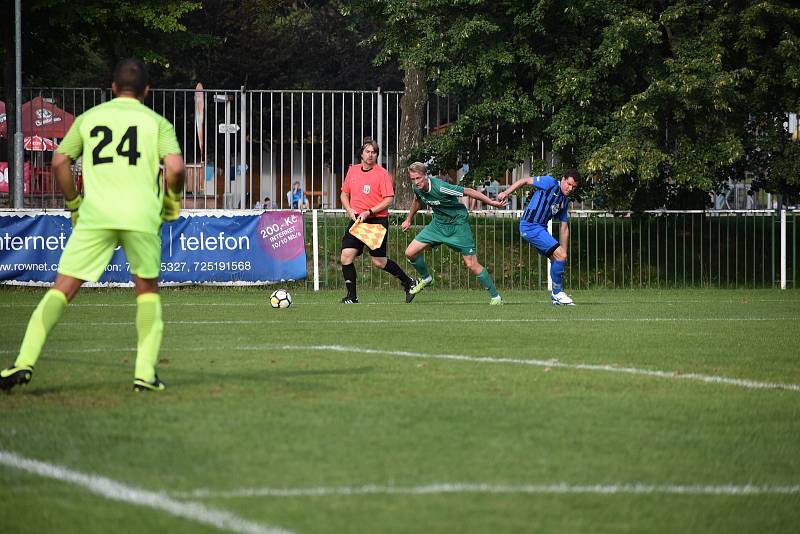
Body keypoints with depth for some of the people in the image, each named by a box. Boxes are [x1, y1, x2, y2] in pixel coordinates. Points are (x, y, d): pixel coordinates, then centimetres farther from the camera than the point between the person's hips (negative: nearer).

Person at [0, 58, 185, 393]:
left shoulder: (89, 118, 15)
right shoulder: (156, 121, 9)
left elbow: (59, 162, 7)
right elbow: (175, 167, -5)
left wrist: (73, 204, 18)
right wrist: (172, 201, 12)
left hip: (95, 215, 1)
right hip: (142, 215, -1)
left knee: (62, 289, 3)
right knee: (147, 289, 18)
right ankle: (145, 372, 8)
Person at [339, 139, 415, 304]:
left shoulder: (381, 173, -6)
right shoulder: (352, 170, 9)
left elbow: (389, 199, -9)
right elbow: (344, 193, 19)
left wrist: (369, 212, -17)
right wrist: (350, 210, 1)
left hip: (377, 221, -5)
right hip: (357, 220, 5)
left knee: (379, 262, -2)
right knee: (346, 256, -9)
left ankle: (408, 283, 20)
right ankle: (352, 296, 0)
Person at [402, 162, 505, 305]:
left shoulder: (440, 187, -32)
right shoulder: (416, 187, -10)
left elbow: (468, 191, -24)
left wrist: (491, 202, -21)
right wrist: (408, 220, 27)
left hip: (458, 223, -7)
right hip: (438, 223, 7)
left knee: (472, 264, -11)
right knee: (410, 253, 0)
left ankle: (496, 297, 1)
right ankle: (426, 278, 28)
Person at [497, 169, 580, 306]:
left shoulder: (565, 202, 15)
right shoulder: (550, 183, -8)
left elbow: (564, 229, 17)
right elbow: (525, 181, -2)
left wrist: (564, 253, 14)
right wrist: (506, 192, -11)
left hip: (541, 228, 9)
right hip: (531, 226, -9)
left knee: (557, 259, 12)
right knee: (560, 256, -14)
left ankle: (557, 295, 25)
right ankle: (558, 293, -2)